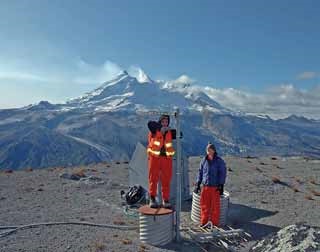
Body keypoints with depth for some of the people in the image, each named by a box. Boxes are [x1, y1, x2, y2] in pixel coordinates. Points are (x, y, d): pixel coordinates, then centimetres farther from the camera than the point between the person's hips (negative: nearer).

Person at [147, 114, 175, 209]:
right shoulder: (154, 130, 0)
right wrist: (161, 127, -26)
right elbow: (150, 123, -20)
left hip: (167, 157, 3)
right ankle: (152, 199, 17)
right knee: (153, 178, 3)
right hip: (155, 157, -3)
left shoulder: (169, 132, 12)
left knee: (166, 180, 5)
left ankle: (166, 200, 16)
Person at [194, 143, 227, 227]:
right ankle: (204, 221, 23)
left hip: (215, 187, -3)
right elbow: (200, 172, 12)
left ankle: (214, 223, 18)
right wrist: (197, 184, 9)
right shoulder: (204, 160, 6)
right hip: (205, 186, 3)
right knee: (204, 204, 9)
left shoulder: (219, 161, -5)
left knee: (215, 205, 4)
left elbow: (222, 174, -5)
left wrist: (221, 186, -11)